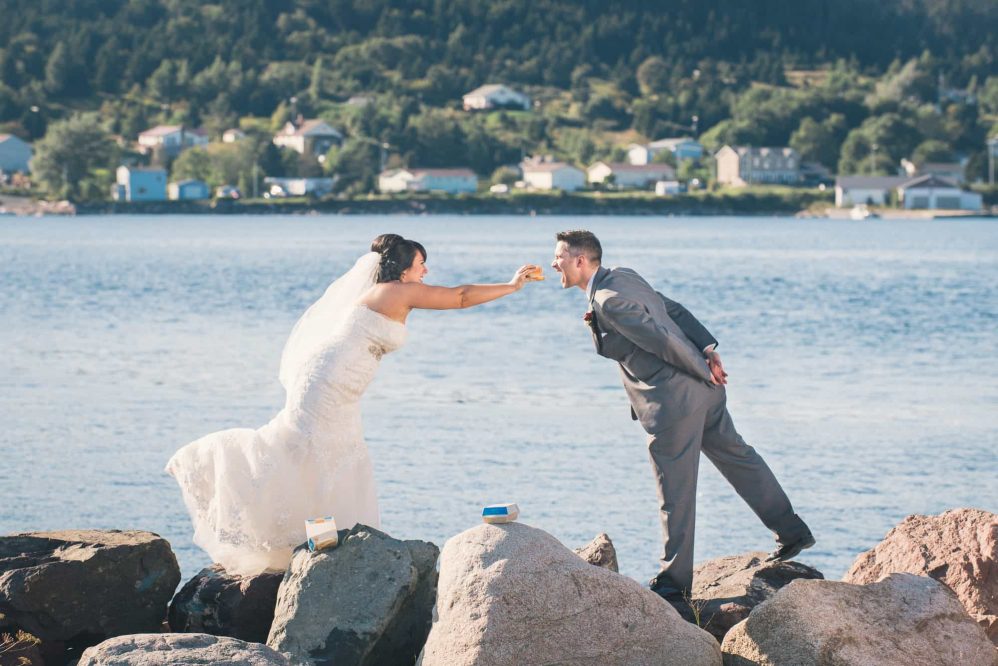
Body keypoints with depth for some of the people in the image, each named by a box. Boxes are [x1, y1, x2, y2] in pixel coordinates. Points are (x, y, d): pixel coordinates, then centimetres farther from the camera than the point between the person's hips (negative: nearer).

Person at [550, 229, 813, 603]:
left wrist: (703, 373, -10)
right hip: (701, 390, 10)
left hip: (673, 403, -10)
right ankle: (793, 532, 32)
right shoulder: (623, 277, 11)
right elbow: (676, 311, 13)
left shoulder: (608, 302, -19)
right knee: (737, 457, 22)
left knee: (675, 496, 1)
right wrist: (709, 352, 8)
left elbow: (663, 340, -20)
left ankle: (674, 583, 11)